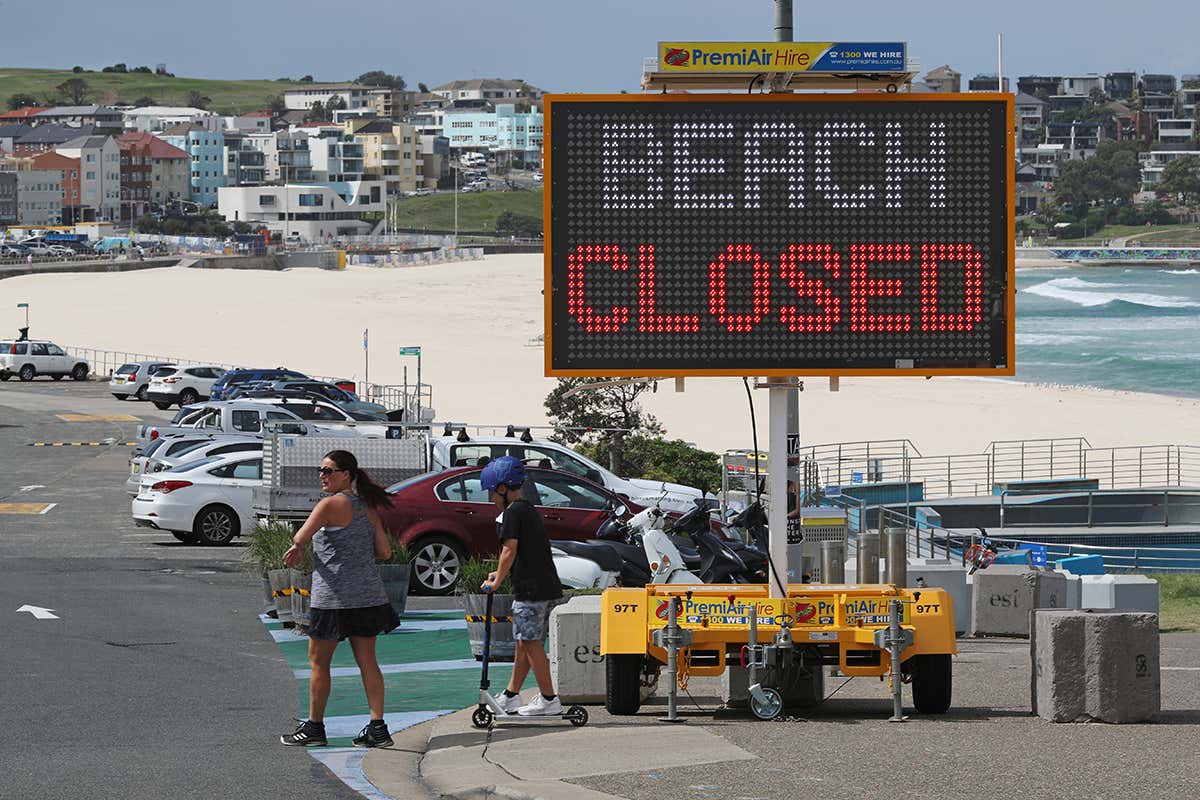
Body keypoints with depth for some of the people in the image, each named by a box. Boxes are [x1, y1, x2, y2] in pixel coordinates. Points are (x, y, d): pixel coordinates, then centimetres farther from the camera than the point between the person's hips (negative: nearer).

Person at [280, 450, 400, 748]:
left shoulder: (331, 505, -11)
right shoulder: (367, 507, 10)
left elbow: (299, 539, -12)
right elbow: (384, 551, 9)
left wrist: (296, 551, 10)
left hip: (335, 598, -7)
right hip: (369, 596, 7)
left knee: (318, 660, 6)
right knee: (367, 660, 7)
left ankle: (314, 727, 11)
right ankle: (377, 727, 2)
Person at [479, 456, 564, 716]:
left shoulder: (513, 512, -9)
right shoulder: (531, 510, 20)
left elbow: (510, 549, -16)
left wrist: (496, 581, -8)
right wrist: (501, 574, 23)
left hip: (530, 588, -10)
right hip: (549, 587, 10)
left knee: (531, 643, -5)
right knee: (523, 643, 15)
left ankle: (549, 700, -5)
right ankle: (511, 696, 23)